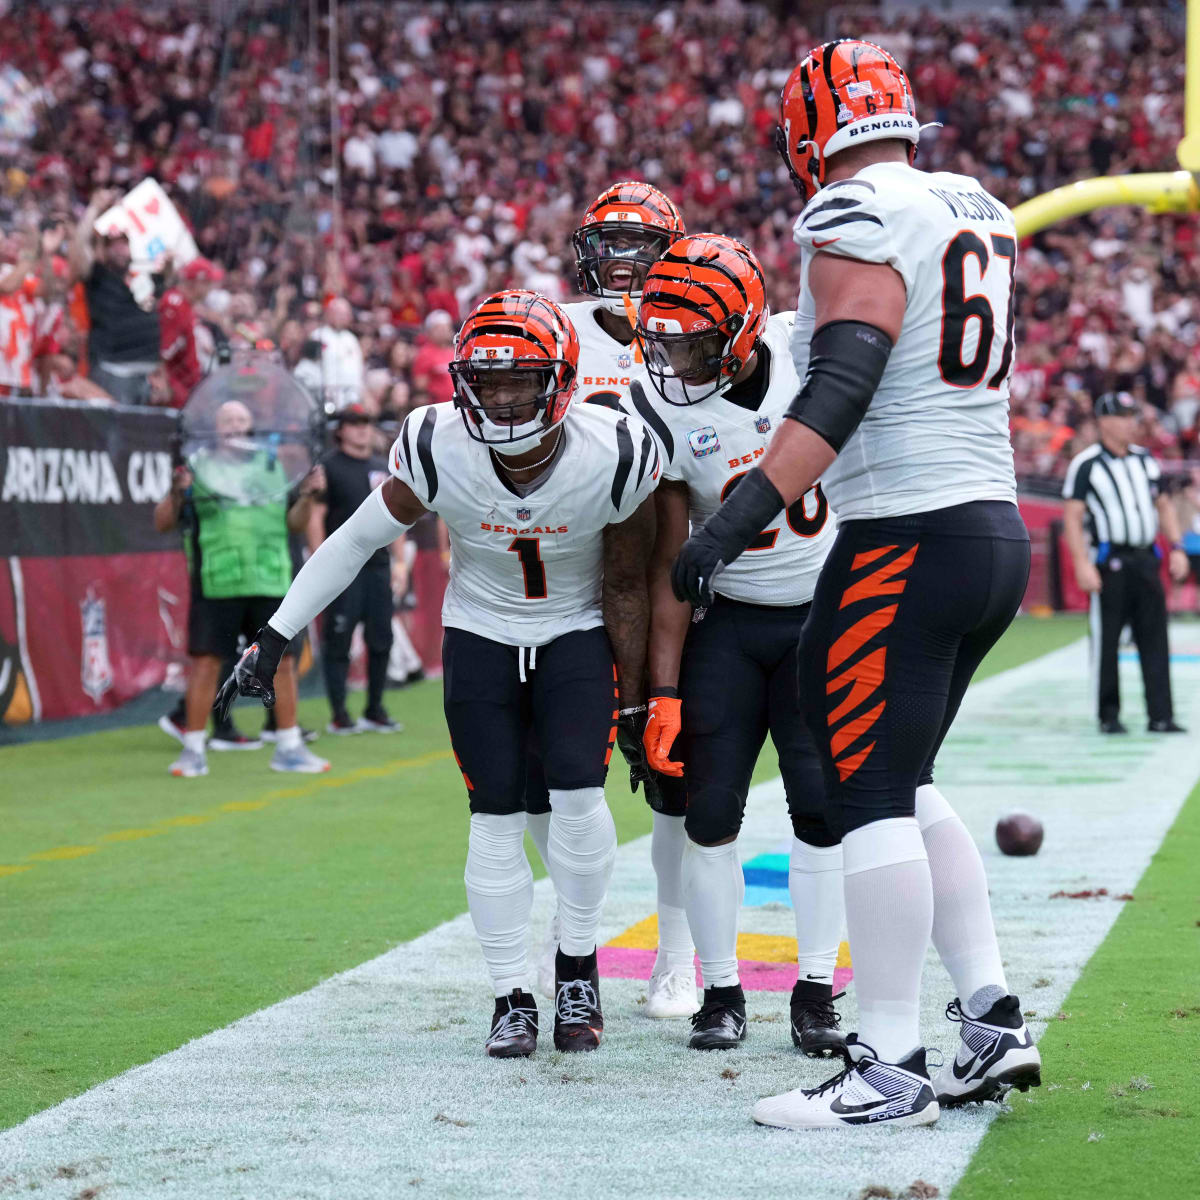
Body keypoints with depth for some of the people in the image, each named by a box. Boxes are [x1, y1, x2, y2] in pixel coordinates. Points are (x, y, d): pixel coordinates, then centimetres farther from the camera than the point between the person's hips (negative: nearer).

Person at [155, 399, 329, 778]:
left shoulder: (272, 466, 15)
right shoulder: (198, 468, 5)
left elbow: (294, 523, 17)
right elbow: (162, 523, 4)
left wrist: (307, 496, -1)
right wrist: (176, 494, -14)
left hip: (269, 583, 3)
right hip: (215, 585, -3)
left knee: (281, 660, 3)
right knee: (206, 661, -3)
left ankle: (288, 747, 14)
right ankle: (193, 750, 6)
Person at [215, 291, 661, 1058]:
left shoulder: (613, 456, -25)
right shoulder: (439, 450, -23)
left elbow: (626, 587, -11)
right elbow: (356, 540, -9)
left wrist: (635, 704, -4)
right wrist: (275, 638, -10)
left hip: (577, 634, -1)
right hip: (480, 636, 1)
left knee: (577, 791, -16)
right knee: (496, 815, -4)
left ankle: (579, 966, 7)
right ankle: (513, 998, 8)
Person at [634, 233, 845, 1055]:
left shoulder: (806, 349, -14)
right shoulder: (665, 411, -14)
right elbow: (671, 564, -10)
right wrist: (664, 692, -11)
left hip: (824, 611, 0)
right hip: (728, 622, 0)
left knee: (821, 802, -4)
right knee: (710, 808, -5)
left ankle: (816, 992, 6)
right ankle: (722, 992, 9)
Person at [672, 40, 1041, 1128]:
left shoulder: (859, 220, -11)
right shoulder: (977, 214, 14)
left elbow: (840, 391, -23)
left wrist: (741, 517, -27)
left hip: (908, 538, -9)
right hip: (997, 527, 9)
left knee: (871, 796, -5)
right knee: (903, 786, 17)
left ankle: (891, 1069, -4)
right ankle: (992, 1019, 15)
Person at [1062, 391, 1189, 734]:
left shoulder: (1146, 460, 14)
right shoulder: (1086, 464, -4)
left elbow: (1164, 505, 21)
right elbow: (1072, 516, -8)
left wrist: (1177, 548, 9)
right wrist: (1082, 564, -17)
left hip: (1146, 560, 5)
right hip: (1109, 561, -5)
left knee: (1155, 640, 1)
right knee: (1106, 641, 0)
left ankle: (1160, 716, 1)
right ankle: (1108, 715, 9)